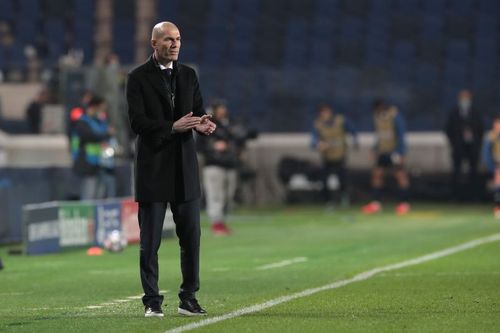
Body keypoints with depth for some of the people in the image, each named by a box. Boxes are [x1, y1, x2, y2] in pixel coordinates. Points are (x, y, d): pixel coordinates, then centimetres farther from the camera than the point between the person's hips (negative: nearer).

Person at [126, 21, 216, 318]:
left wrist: (203, 124, -14)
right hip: (153, 167, -4)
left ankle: (189, 298, 13)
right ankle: (152, 302, 6)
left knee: (191, 237, 5)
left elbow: (199, 112, 10)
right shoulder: (139, 78, -4)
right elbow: (138, 122, -12)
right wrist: (173, 127, -23)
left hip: (185, 166, 4)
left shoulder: (188, 75, 11)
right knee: (150, 240, 0)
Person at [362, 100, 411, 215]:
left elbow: (400, 134, -15)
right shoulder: (377, 116, 6)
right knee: (377, 173, 1)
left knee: (400, 174, -6)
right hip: (382, 151, 7)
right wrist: (376, 151, 18)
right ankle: (376, 203, 5)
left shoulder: (394, 115, -14)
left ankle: (404, 203, -2)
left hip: (394, 150, -7)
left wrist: (398, 152, -19)